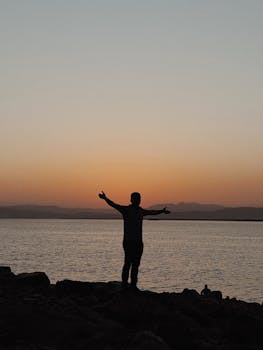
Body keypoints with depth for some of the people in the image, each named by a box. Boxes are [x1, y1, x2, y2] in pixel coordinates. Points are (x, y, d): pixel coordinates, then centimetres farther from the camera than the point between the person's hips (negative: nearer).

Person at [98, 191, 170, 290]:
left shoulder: (141, 211, 16)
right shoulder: (126, 209, -3)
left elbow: (152, 212, 35)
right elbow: (114, 205, -18)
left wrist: (162, 211, 48)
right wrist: (105, 198, -34)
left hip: (138, 242, 6)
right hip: (128, 241, -6)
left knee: (136, 264, 6)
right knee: (128, 262, -11)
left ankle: (133, 284, 11)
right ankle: (124, 283, -7)